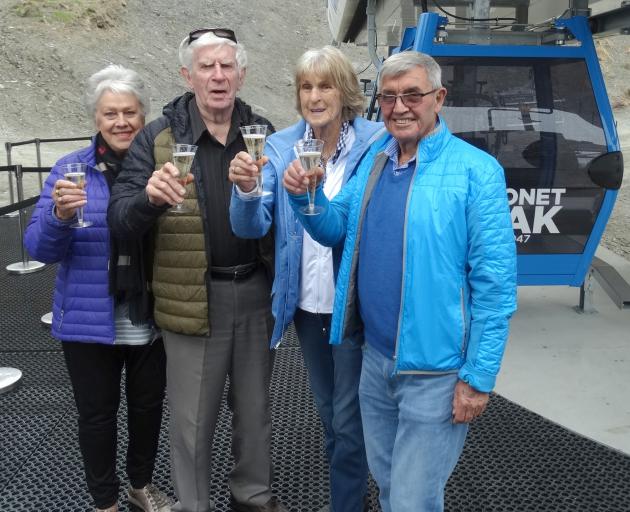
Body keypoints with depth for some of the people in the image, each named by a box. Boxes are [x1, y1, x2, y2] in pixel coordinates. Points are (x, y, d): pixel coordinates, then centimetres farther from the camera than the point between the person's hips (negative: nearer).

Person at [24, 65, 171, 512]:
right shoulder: (71, 169, -5)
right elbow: (40, 248, -9)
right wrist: (61, 215, -29)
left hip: (151, 318, 2)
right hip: (91, 320, -1)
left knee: (149, 403, 17)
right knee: (97, 412, 11)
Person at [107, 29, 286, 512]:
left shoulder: (262, 132, 3)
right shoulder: (158, 137, -6)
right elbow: (120, 219, -13)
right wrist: (150, 197, -34)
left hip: (255, 290, 3)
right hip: (194, 296, -3)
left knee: (255, 406, 19)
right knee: (193, 418, 11)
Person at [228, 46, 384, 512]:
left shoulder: (376, 143, -12)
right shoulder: (281, 147, -1)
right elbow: (252, 227, -8)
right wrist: (246, 190, -27)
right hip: (306, 302, 5)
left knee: (348, 419, 7)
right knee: (329, 413, 22)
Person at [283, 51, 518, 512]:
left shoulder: (475, 170, -15)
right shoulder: (375, 159, 6)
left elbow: (495, 281, -16)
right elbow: (335, 230, 13)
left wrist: (479, 377, -16)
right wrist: (306, 197, -8)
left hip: (435, 370, -6)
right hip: (375, 358, 6)